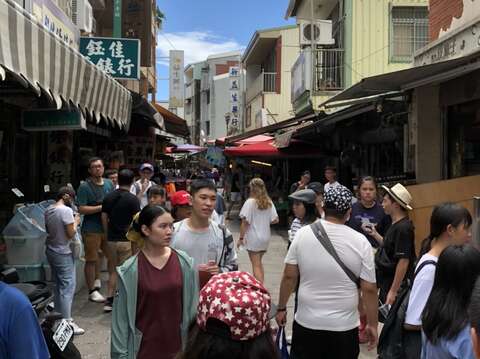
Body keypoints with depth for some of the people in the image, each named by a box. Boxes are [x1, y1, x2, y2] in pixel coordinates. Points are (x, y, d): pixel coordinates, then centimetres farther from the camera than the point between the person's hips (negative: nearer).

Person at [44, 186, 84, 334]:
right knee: (68, 286, -4)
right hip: (63, 254, -9)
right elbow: (71, 234, -20)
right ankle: (66, 322, -2)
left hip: (51, 251, 9)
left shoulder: (48, 210, 5)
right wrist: (75, 222, -3)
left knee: (57, 285, 17)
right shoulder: (66, 210, -19)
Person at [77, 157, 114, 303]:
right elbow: (81, 209, -14)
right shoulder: (84, 187, -8)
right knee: (92, 260, 3)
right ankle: (92, 290, 14)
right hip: (92, 229, -6)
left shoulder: (109, 184, 9)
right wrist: (101, 207, -18)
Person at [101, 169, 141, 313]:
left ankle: (109, 300, 14)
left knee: (113, 270, 16)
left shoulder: (108, 197, 4)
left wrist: (108, 235, 16)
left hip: (112, 239, 5)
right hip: (127, 240, -5)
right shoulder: (133, 199, -11)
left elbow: (104, 218, 6)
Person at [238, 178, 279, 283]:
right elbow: (275, 220, 3)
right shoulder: (269, 202, 1)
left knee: (256, 265, 2)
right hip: (265, 237, 6)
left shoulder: (250, 202, -14)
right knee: (259, 263, 21)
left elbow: (245, 222, -15)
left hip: (253, 238, -5)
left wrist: (241, 238, -8)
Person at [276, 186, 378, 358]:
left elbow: (289, 277, -4)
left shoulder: (303, 234, -8)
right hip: (344, 327, 0)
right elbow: (369, 289, -8)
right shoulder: (360, 241, -10)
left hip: (306, 323, 1)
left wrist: (281, 308, 10)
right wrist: (372, 325, 4)